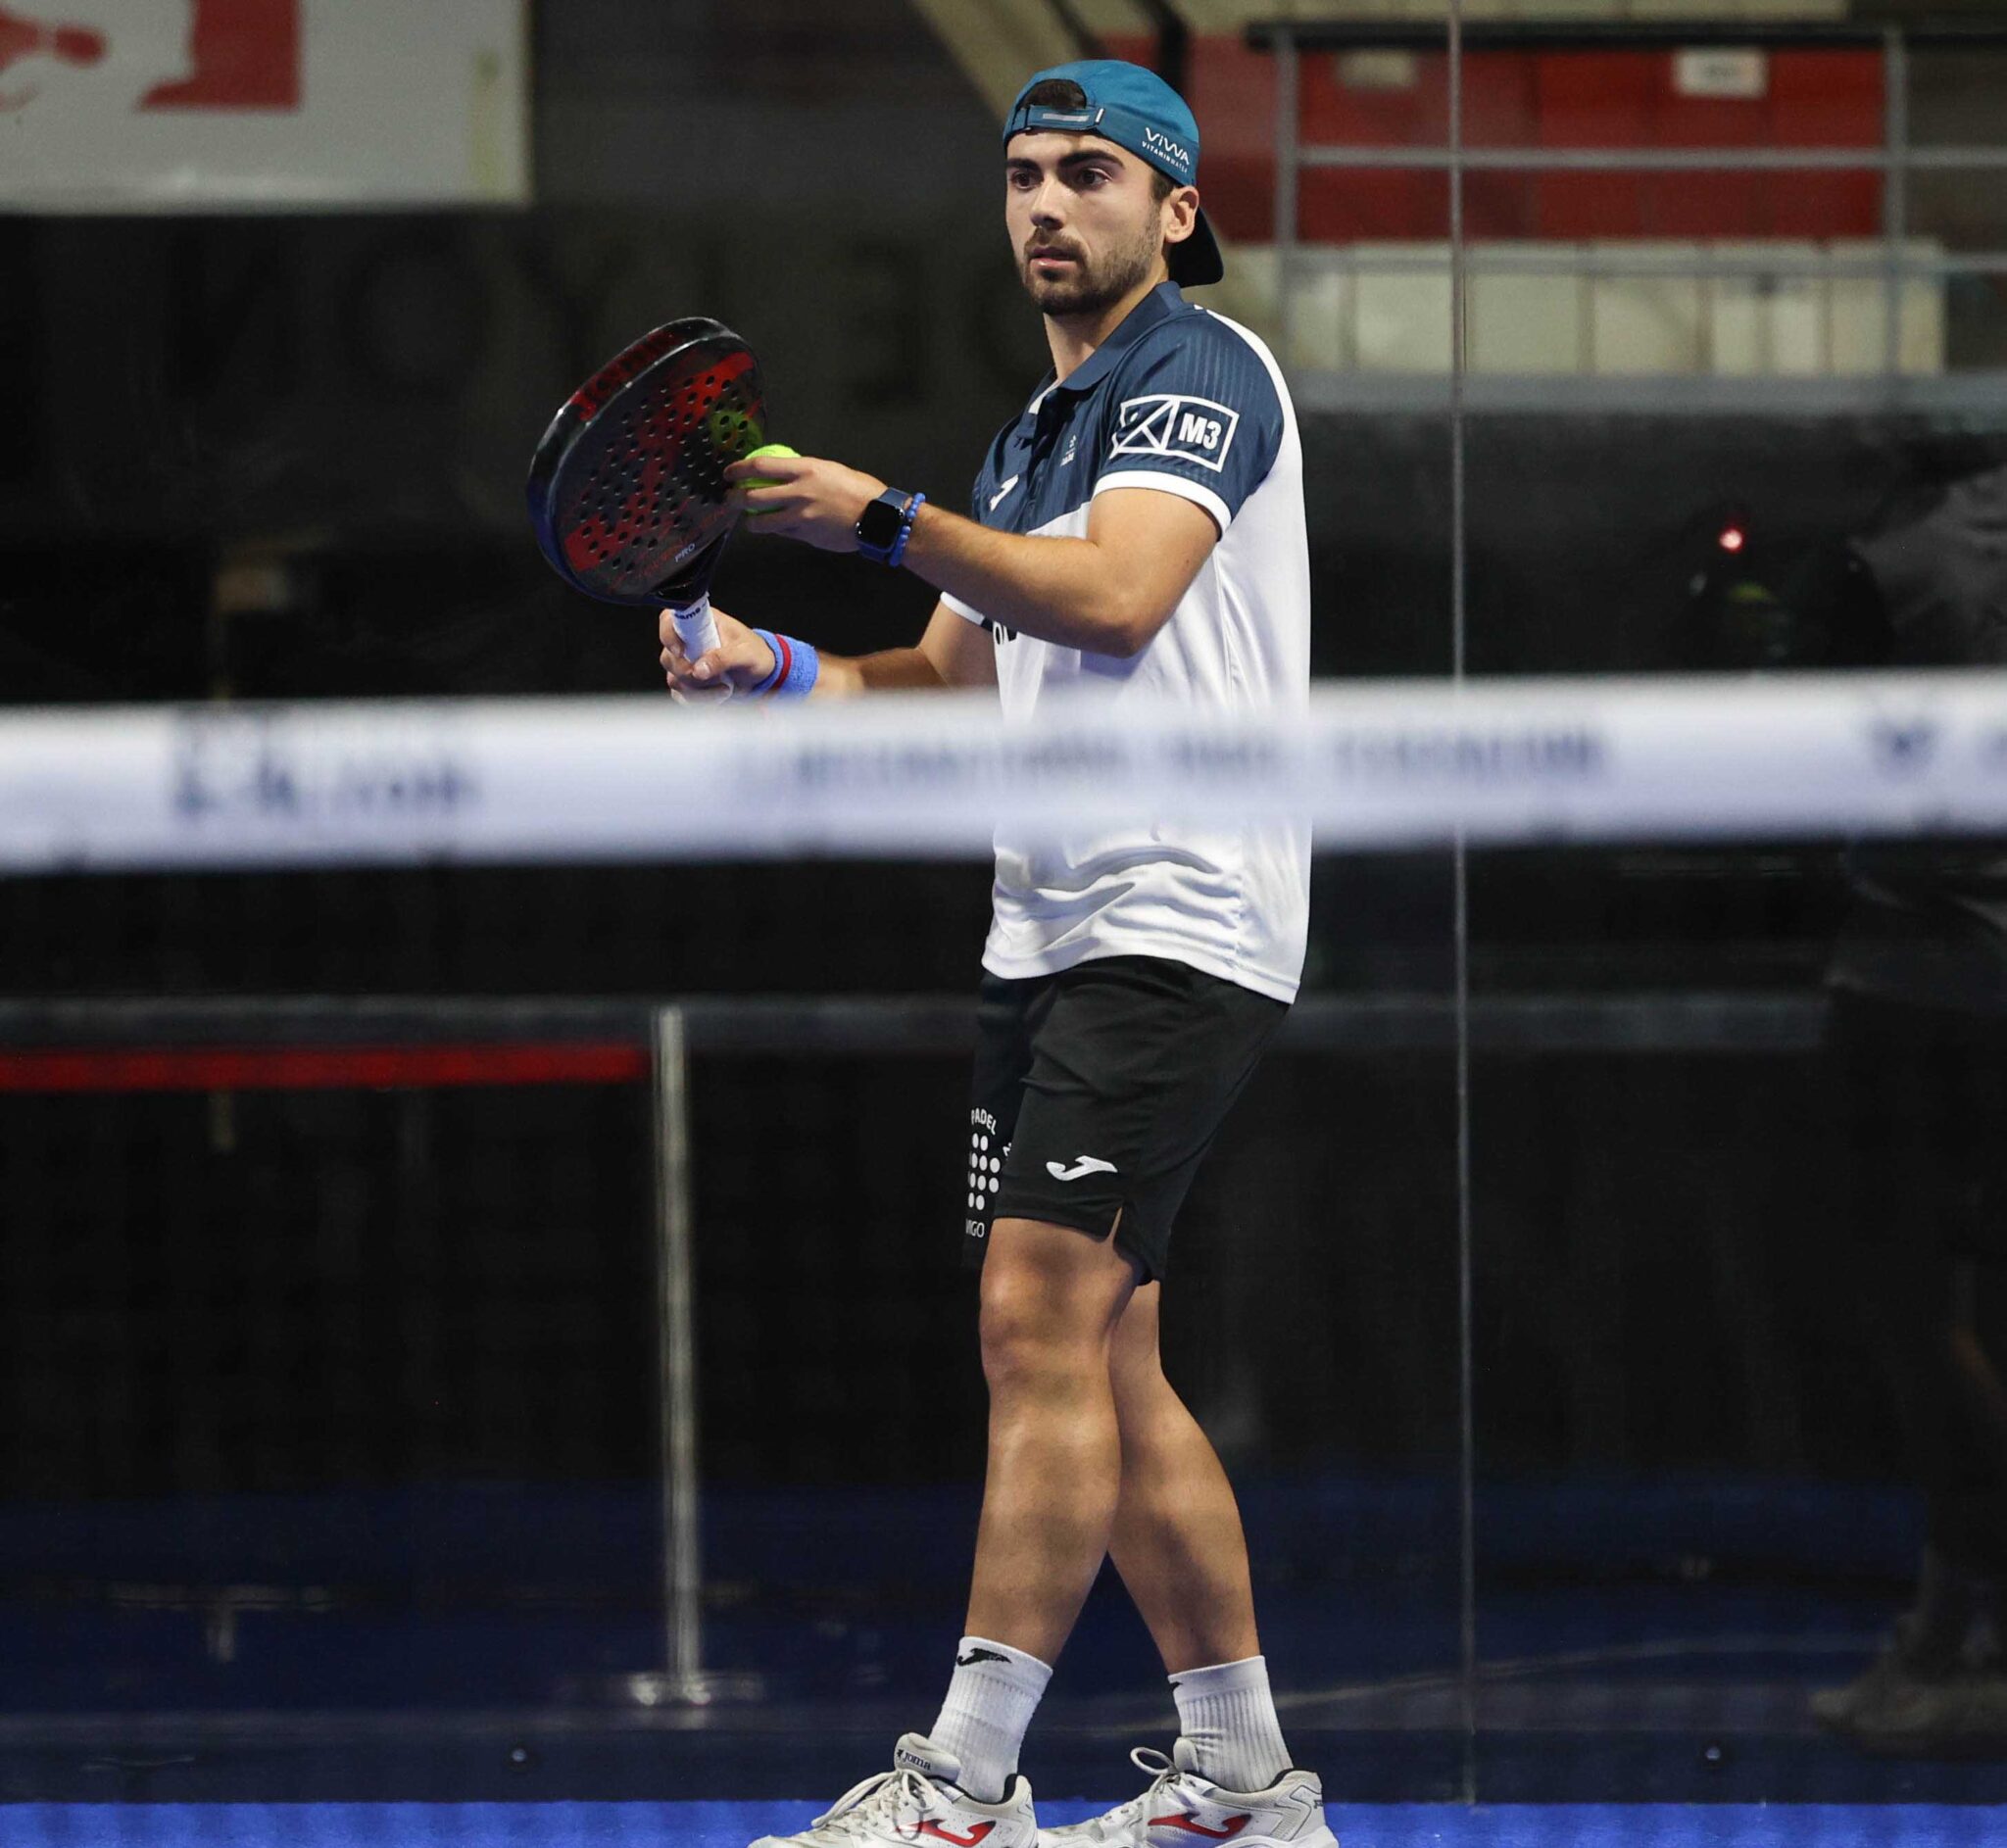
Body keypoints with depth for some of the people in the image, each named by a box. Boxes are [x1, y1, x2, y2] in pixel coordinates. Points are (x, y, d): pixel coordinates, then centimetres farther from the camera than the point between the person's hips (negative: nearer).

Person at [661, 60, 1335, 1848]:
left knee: (1042, 1322, -15)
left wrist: (888, 521, -24)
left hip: (1174, 926, -10)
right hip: (1044, 936, 10)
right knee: (1103, 1369, 9)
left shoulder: (1206, 372, -7)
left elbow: (1114, 597, -23)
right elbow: (963, 675, 24)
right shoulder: (1040, 428, 21)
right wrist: (774, 670, 7)